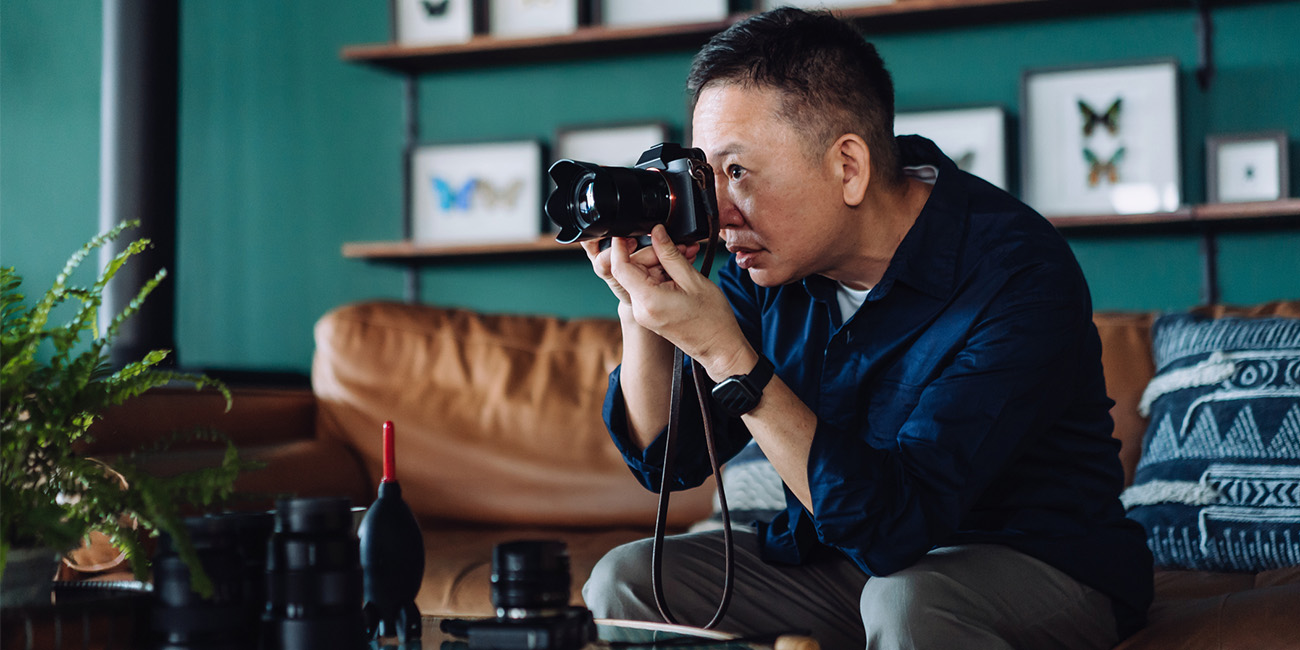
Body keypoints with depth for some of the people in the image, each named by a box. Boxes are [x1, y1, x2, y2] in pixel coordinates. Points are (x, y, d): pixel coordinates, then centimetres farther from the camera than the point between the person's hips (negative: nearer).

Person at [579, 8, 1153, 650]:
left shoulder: (1019, 279, -26)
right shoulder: (769, 262, -6)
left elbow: (894, 523, -33)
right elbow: (668, 458, -2)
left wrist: (724, 351, -36)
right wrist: (640, 310, -20)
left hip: (1042, 568, -5)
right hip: (835, 557, 6)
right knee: (626, 579, -8)